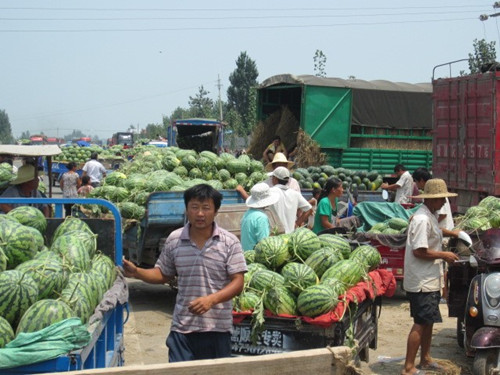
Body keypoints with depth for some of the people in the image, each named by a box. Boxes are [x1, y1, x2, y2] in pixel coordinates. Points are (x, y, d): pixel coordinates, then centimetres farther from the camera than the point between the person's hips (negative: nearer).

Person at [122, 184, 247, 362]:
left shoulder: (229, 242, -4)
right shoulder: (174, 240, 3)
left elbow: (237, 282, -8)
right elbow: (163, 274, 14)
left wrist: (212, 299, -23)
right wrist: (137, 272, -4)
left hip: (218, 328, -1)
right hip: (183, 327, 1)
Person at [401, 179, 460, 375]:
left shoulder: (429, 216, 12)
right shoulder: (422, 219, -21)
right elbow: (419, 251, -24)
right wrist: (443, 255, -16)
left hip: (429, 280, 11)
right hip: (422, 282, -11)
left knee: (428, 321, 19)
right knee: (421, 323, -7)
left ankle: (425, 359, 32)